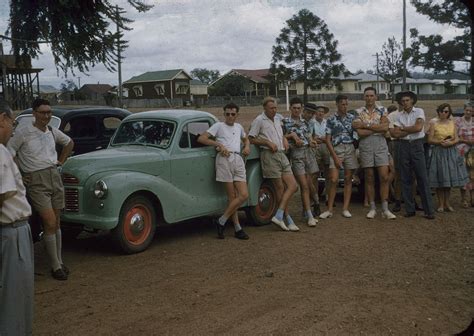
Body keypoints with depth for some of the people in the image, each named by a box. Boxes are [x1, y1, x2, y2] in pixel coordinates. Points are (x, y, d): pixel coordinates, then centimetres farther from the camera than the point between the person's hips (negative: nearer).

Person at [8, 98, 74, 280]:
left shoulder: (53, 131, 8)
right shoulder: (23, 132, -8)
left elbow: (69, 142, 26)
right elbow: (9, 154, -6)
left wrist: (61, 160, 17)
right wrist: (19, 175, -5)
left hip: (55, 178, 5)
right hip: (36, 182, -5)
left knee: (56, 223, 10)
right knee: (50, 224, -11)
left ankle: (59, 261, 19)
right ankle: (55, 267, -2)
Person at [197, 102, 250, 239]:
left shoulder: (239, 127, 26)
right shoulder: (218, 126, 9)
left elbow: (245, 139, 45)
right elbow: (201, 138, 0)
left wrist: (247, 147, 22)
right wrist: (218, 144, -9)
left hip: (238, 160, 6)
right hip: (224, 159, -5)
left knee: (244, 195, -7)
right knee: (232, 197, -7)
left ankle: (221, 221, 1)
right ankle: (237, 228, 1)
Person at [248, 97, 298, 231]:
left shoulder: (277, 120, 19)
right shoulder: (259, 120, -3)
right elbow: (250, 139, -7)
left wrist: (284, 139, 14)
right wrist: (268, 142, -14)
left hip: (282, 155, 7)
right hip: (269, 155, -7)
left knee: (293, 186, -4)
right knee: (280, 188, -4)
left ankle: (279, 215, -5)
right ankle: (288, 220, 3)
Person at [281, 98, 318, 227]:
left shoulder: (304, 122, 16)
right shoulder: (285, 122, 1)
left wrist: (311, 142, 1)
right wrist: (291, 135, -13)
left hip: (308, 152, 5)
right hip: (296, 155, -5)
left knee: (308, 185, 6)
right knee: (304, 186, -10)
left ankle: (305, 211, 20)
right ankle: (310, 216, -9)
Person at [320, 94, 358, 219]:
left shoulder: (352, 118, 11)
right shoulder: (331, 120, 5)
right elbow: (328, 140, 1)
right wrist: (335, 157, -7)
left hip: (350, 149, 2)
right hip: (336, 150, -2)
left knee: (348, 179, 3)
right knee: (333, 180, -8)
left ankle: (345, 208, 8)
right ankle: (329, 209, -2)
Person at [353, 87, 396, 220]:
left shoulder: (382, 110, 8)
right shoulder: (358, 112, 5)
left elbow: (385, 128, -8)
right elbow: (360, 133, -8)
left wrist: (366, 125, -10)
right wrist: (378, 128, -7)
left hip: (380, 144, 0)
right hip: (365, 145, 0)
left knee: (384, 177, -6)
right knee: (369, 178, 4)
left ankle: (385, 209, -1)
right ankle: (372, 208, 12)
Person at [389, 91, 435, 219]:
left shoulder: (419, 111, 1)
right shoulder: (399, 115, 9)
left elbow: (418, 127, -13)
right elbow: (396, 134, -1)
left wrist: (403, 128, -2)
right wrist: (411, 129, -7)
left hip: (417, 145, -3)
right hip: (404, 146, 4)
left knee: (422, 178, -5)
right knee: (406, 179, 4)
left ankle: (429, 210, -3)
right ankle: (410, 209, 11)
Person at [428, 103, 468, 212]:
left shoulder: (452, 123, 9)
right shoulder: (434, 124, 0)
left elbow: (456, 139, 5)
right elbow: (430, 139, -5)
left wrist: (450, 143, -14)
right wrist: (441, 142, -18)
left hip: (451, 153, 3)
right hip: (438, 153, -3)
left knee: (450, 177, 4)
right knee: (440, 179, -3)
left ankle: (447, 203, 15)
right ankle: (441, 204, 7)